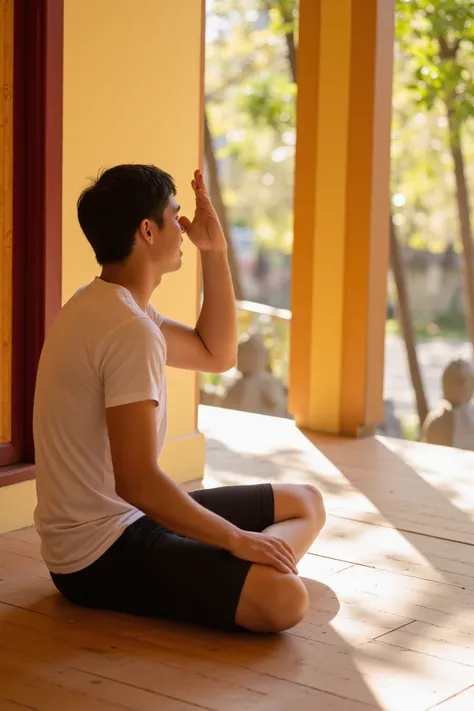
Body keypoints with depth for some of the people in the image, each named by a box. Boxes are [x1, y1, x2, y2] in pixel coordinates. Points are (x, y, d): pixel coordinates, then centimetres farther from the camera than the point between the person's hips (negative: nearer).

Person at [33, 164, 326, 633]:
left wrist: (215, 253, 10)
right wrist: (237, 540, -18)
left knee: (305, 504, 15)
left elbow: (216, 355, 20)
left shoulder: (107, 305, 11)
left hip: (120, 519, 11)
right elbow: (137, 481, -27)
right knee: (282, 598, -32)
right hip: (101, 552, -11)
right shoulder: (130, 331, -22)